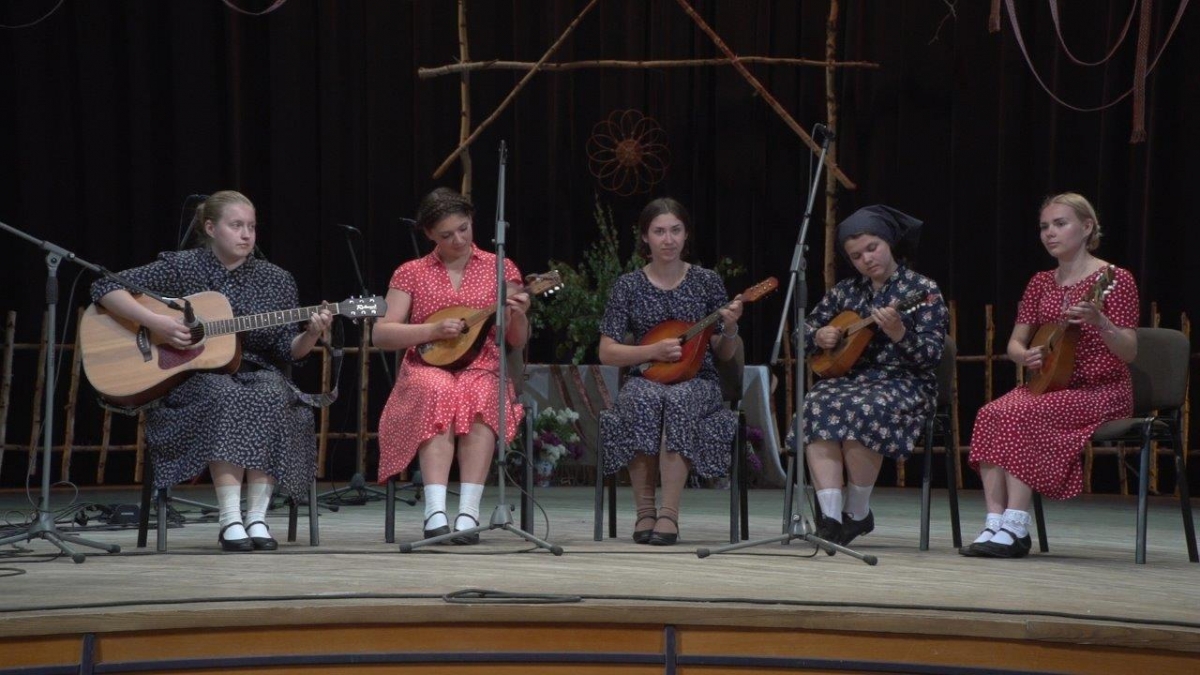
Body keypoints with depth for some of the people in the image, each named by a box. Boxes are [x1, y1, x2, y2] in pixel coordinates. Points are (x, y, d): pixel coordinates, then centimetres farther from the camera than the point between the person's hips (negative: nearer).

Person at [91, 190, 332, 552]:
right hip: (190, 378, -3)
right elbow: (105, 288, -6)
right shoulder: (181, 267, -1)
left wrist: (311, 335, -16)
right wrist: (155, 322, -19)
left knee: (272, 396, -33)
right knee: (226, 397, -37)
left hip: (255, 373, 3)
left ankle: (257, 517, -31)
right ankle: (230, 519, -38)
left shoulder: (275, 280, 8)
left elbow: (287, 351, 6)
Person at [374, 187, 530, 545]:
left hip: (482, 370, 1)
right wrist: (433, 331, -11)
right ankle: (436, 512, -45)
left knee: (479, 396, -37)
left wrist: (517, 317, -13)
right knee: (438, 394, -38)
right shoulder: (411, 273, 10)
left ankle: (468, 512, -41)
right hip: (428, 370, 0)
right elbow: (381, 334, 2)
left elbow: (517, 342, 10)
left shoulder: (499, 269, 11)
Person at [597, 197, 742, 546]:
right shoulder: (628, 286, 5)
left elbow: (725, 355, 9)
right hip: (645, 378, 0)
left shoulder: (706, 281, 6)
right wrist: (654, 351, -13)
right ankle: (644, 511, -29)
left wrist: (730, 329, -12)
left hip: (696, 382, 0)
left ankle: (669, 514, -37)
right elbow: (607, 352, 2)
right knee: (643, 402, -37)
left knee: (679, 402, -37)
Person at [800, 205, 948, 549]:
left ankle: (857, 513, -17)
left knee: (861, 410, -37)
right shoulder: (845, 291, 14)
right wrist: (819, 336, 0)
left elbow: (931, 357, -8)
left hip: (905, 382, -4)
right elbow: (804, 331, 23)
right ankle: (830, 516, -37)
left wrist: (899, 333, -25)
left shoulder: (922, 290, 0)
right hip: (848, 376, 4)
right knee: (818, 407, -31)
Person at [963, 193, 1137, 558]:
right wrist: (1025, 355, -10)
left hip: (1101, 392, -6)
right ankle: (994, 522, -31)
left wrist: (1100, 321, -31)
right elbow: (1015, 343, 14)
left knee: (1021, 415, -31)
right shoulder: (1041, 283, 13)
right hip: (1049, 385, 6)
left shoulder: (1115, 280, -5)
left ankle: (1016, 528, -30)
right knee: (991, 414, -25)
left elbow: (1129, 353, -11)